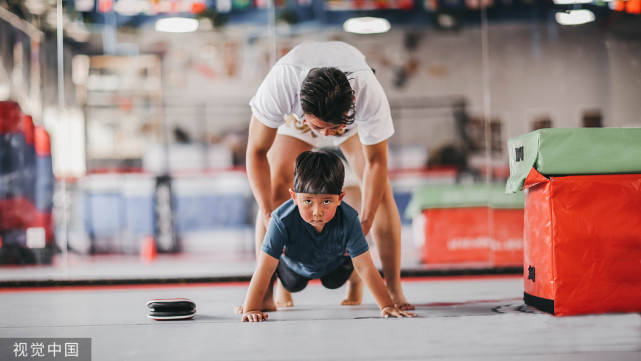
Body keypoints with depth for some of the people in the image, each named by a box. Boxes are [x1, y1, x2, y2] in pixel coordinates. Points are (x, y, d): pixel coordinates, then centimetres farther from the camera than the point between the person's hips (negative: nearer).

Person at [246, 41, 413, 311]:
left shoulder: (370, 93, -43)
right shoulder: (278, 86, -45)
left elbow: (376, 162, -29)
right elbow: (257, 151, -32)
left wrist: (364, 224, -32)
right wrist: (267, 214, -38)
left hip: (355, 120, 0)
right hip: (294, 117, 0)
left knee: (380, 189, -16)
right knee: (276, 188, -17)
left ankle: (394, 289, -9)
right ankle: (265, 292, -12)